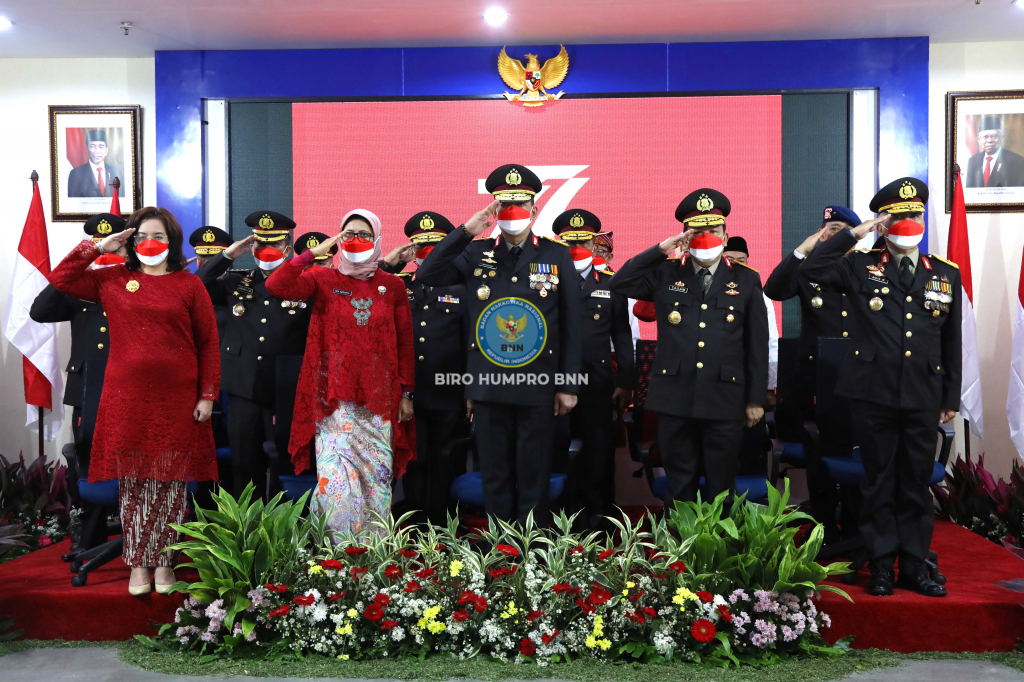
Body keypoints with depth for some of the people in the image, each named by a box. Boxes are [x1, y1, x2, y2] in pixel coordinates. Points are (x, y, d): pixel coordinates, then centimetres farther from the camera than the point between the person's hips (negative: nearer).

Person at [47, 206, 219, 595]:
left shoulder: (189, 285, 3)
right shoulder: (113, 280, 9)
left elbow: (208, 344, 2)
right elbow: (59, 280, 11)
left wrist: (207, 395, -3)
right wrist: (98, 248, 5)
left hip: (176, 400, -1)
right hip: (127, 398, 1)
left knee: (170, 484, 6)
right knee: (132, 483, 7)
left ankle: (164, 561, 20)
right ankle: (138, 563, 21)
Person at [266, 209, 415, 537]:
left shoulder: (393, 285, 9)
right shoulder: (323, 279, 5)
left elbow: (405, 343, 9)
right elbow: (276, 286, -13)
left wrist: (406, 394, 6)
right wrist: (313, 253, -15)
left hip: (379, 398, 2)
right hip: (336, 398, -2)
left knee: (377, 478, 5)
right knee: (336, 480, -8)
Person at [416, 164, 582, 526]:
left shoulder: (557, 255, 1)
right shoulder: (476, 253, 5)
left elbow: (571, 324, 1)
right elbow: (427, 275, -6)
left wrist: (568, 385, -2)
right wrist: (466, 231, -13)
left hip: (539, 388, -1)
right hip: (488, 386, 1)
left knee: (534, 478, 10)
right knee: (494, 476, 13)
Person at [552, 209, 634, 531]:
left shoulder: (610, 283, 9)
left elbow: (621, 335, 8)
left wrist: (625, 382, 3)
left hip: (598, 385, 1)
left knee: (599, 455, 5)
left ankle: (599, 520, 19)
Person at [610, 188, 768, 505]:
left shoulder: (746, 279, 6)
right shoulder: (665, 274, 7)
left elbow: (757, 344, 5)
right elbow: (619, 284, -4)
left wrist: (756, 399, 3)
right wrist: (660, 249, -7)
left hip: (724, 399, 0)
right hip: (675, 398, 0)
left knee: (721, 488, 10)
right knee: (679, 488, 11)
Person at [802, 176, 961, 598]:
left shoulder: (946, 274, 11)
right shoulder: (861, 267, 3)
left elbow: (952, 342, 12)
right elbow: (813, 268, -13)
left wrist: (951, 397, 11)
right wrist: (856, 232, -10)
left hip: (923, 397, 3)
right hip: (873, 393, -2)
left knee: (916, 482, 10)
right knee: (879, 480, 6)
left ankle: (914, 566, 22)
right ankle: (881, 567, 17)